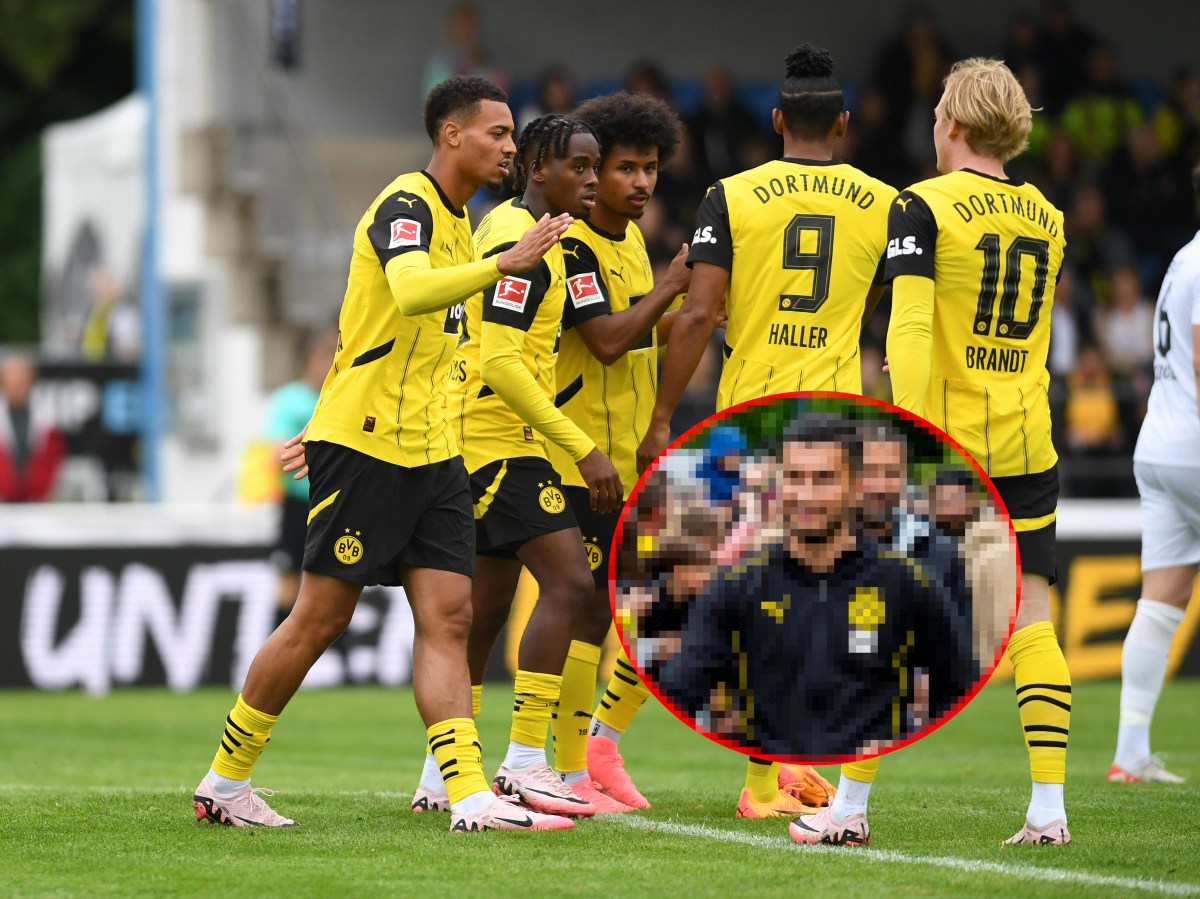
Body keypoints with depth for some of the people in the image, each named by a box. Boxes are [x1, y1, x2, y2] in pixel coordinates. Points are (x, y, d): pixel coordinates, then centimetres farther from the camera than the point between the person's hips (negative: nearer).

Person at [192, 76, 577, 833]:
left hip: (430, 451, 9)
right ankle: (225, 782, 10)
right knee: (322, 618, -3)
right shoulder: (407, 206, -13)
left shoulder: (456, 221, 17)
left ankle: (470, 795, -10)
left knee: (447, 617, -3)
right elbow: (410, 291, -34)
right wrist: (504, 265, -44)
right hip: (363, 445, -9)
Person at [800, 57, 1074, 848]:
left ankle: (850, 806, 5)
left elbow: (910, 328, -18)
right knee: (1031, 619, 4)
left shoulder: (925, 206, -8)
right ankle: (1050, 806, -4)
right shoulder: (1047, 218, 10)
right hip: (1028, 449, 4)